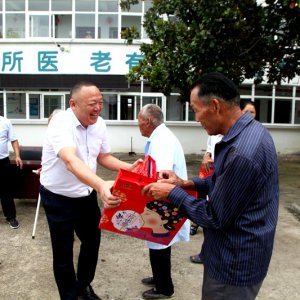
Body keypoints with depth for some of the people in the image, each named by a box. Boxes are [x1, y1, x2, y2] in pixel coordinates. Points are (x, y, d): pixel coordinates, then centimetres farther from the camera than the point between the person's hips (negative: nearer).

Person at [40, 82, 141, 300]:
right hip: (59, 198, -6)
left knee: (92, 242, 19)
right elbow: (71, 161, -45)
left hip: (87, 195, 7)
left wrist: (129, 168, -10)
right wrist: (101, 185, -62)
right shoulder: (61, 123, -27)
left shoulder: (99, 124, -5)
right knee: (64, 253, 6)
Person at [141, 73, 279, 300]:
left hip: (234, 264, -9)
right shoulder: (250, 130, 0)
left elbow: (215, 218, -24)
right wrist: (187, 183, 2)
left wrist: (172, 192, -13)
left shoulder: (242, 153, -32)